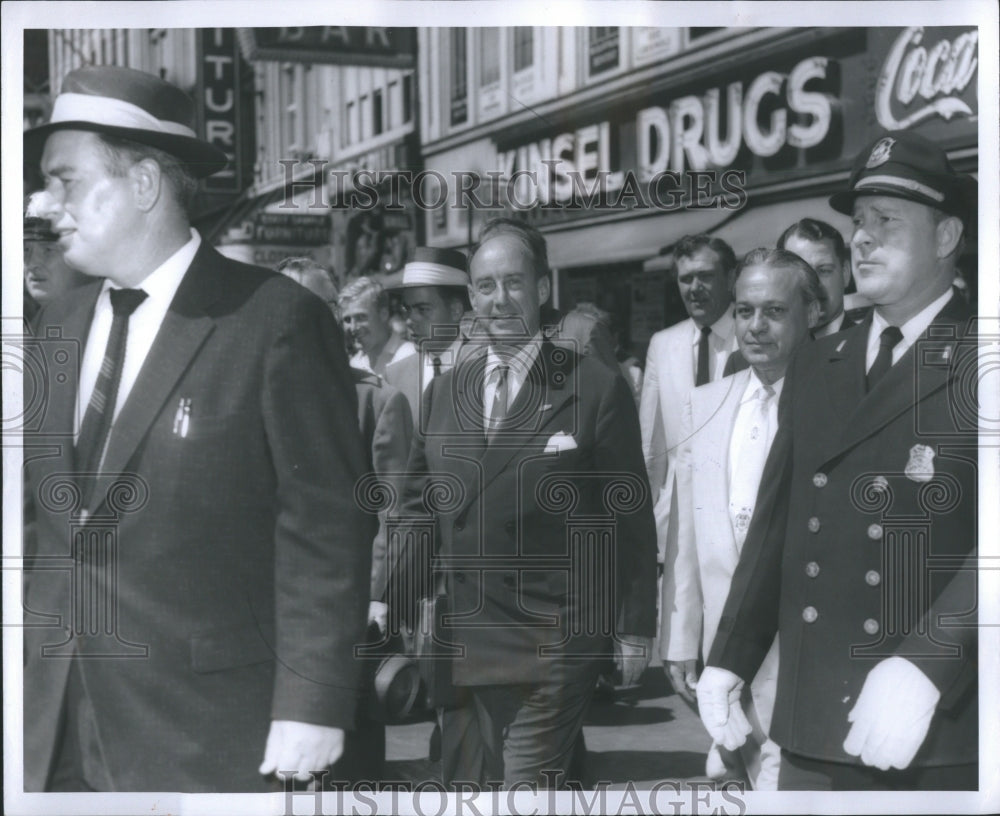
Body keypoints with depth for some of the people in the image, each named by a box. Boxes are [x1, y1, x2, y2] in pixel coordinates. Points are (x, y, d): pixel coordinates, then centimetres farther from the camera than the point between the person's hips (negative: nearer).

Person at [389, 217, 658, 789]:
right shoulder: (444, 392, 10)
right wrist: (392, 601, 4)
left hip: (554, 644, -5)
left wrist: (635, 628, -2)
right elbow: (422, 505, 14)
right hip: (464, 639, 5)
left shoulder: (596, 390, -5)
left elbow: (630, 517, -2)